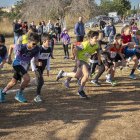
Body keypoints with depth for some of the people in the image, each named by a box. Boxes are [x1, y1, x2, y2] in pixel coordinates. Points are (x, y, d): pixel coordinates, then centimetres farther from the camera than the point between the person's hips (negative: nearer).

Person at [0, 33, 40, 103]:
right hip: (17, 64, -5)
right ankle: (19, 94, -2)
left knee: (13, 82, 15)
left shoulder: (36, 49, -17)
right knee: (27, 78, -24)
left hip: (25, 66, 5)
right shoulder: (21, 47, -27)